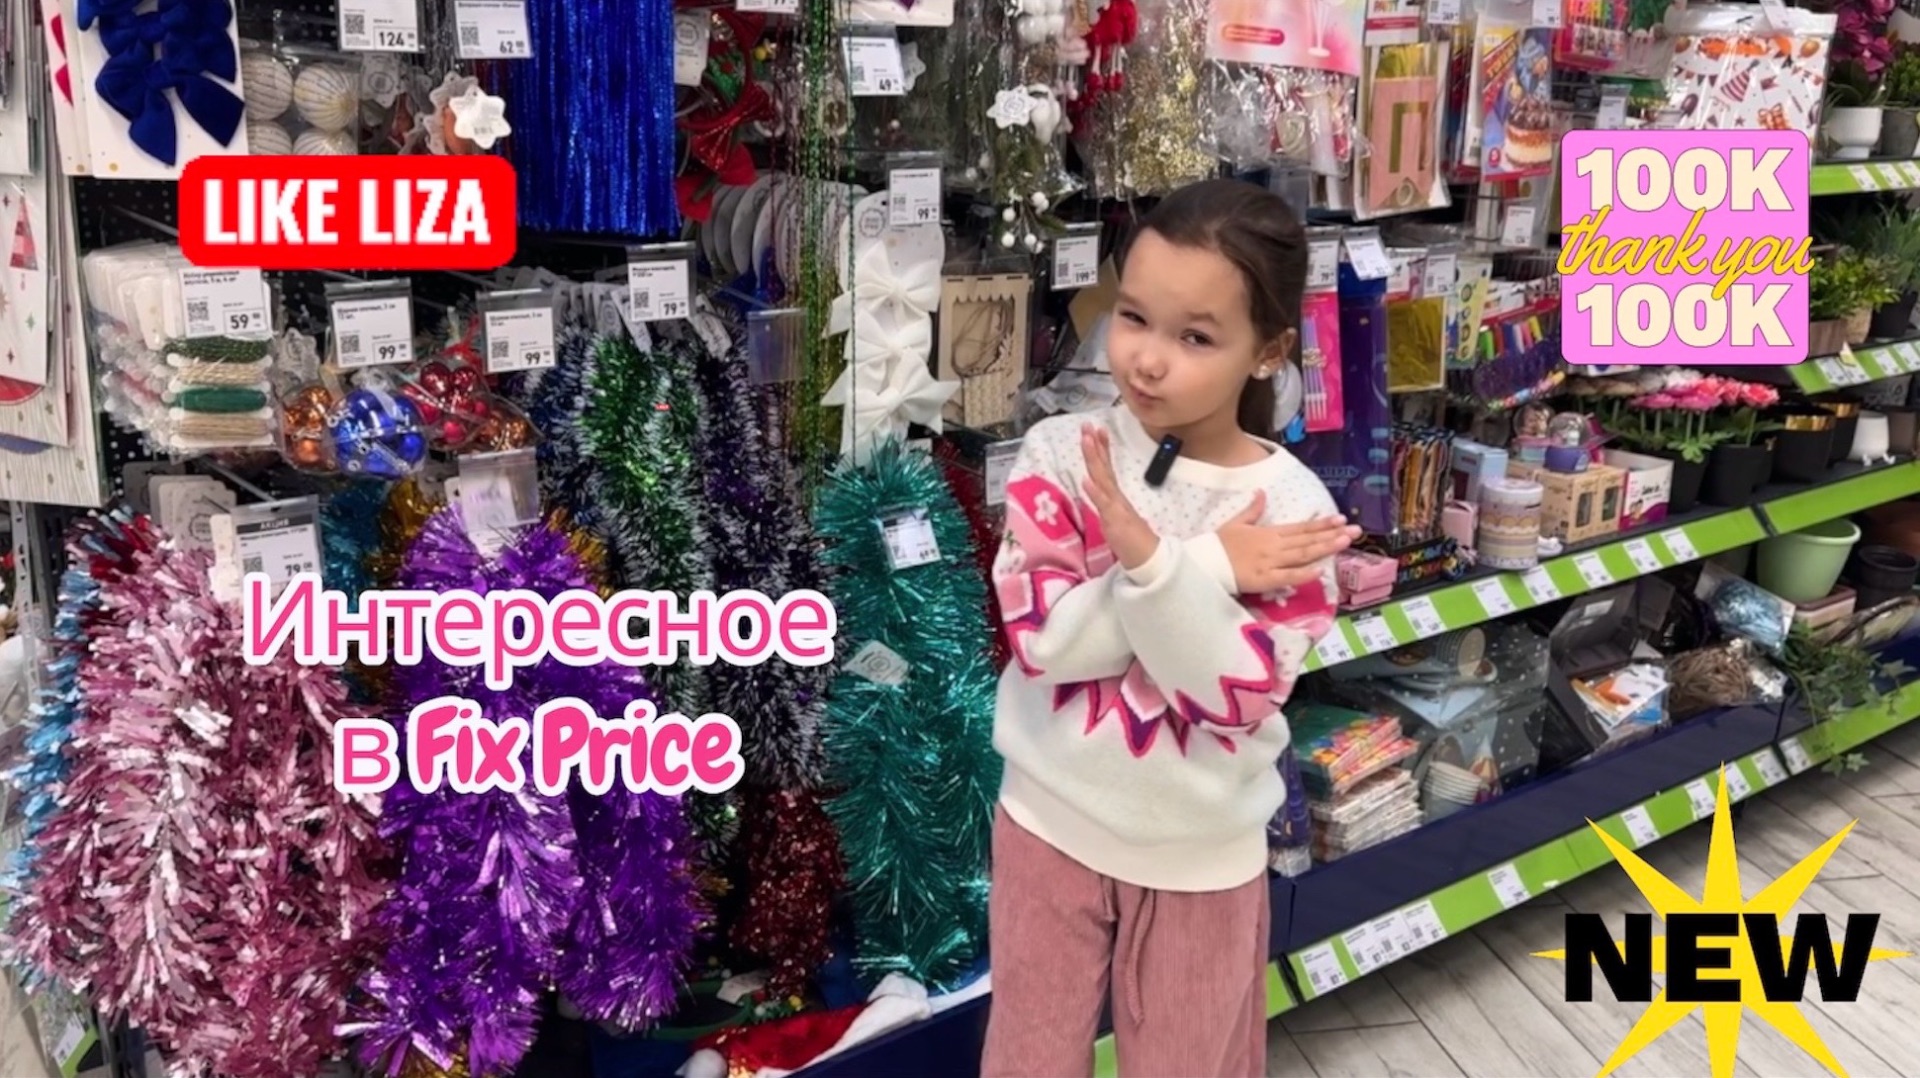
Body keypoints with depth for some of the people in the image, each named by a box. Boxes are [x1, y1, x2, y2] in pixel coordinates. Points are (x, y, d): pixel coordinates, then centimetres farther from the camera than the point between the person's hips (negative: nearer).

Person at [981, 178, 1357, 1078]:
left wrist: (1151, 562, -36)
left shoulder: (1290, 504, -15)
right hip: (1053, 822, 1)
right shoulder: (1061, 452, -13)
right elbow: (1040, 635, -21)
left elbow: (1242, 692, -22)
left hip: (1202, 852, 0)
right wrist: (1208, 567, -26)